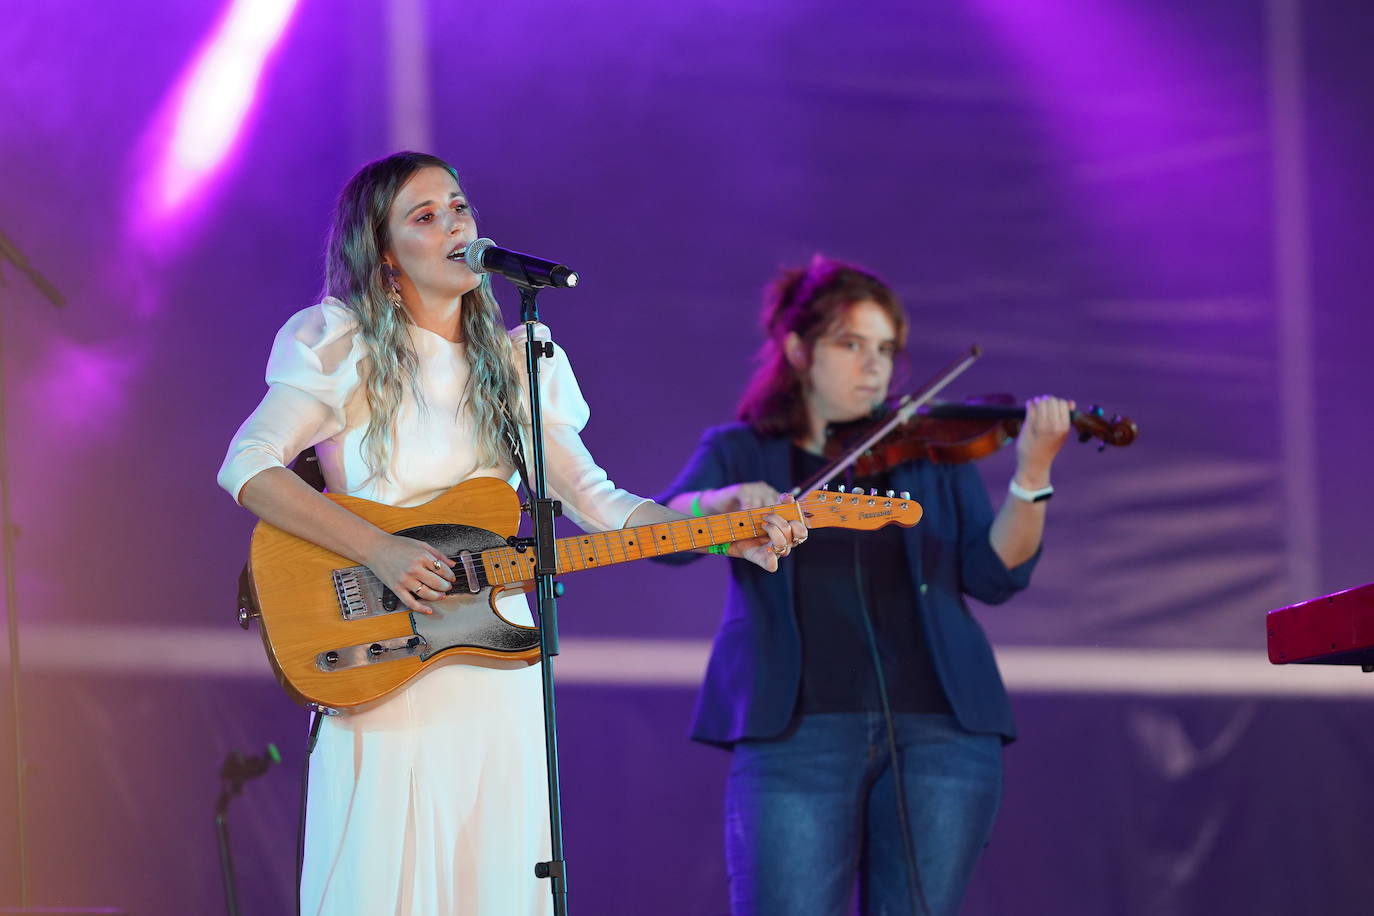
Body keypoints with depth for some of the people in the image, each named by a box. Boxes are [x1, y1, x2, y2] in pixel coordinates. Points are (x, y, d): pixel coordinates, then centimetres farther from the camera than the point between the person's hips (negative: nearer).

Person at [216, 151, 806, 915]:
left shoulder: (516, 364, 13)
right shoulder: (345, 347, -2)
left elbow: (597, 502, 11)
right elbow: (245, 469, -12)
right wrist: (379, 550, -21)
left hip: (496, 665, 4)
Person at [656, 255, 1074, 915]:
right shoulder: (739, 452, 11)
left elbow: (994, 575, 4)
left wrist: (1031, 477, -12)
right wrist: (723, 503, -26)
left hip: (939, 729, 2)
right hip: (796, 732, -2)